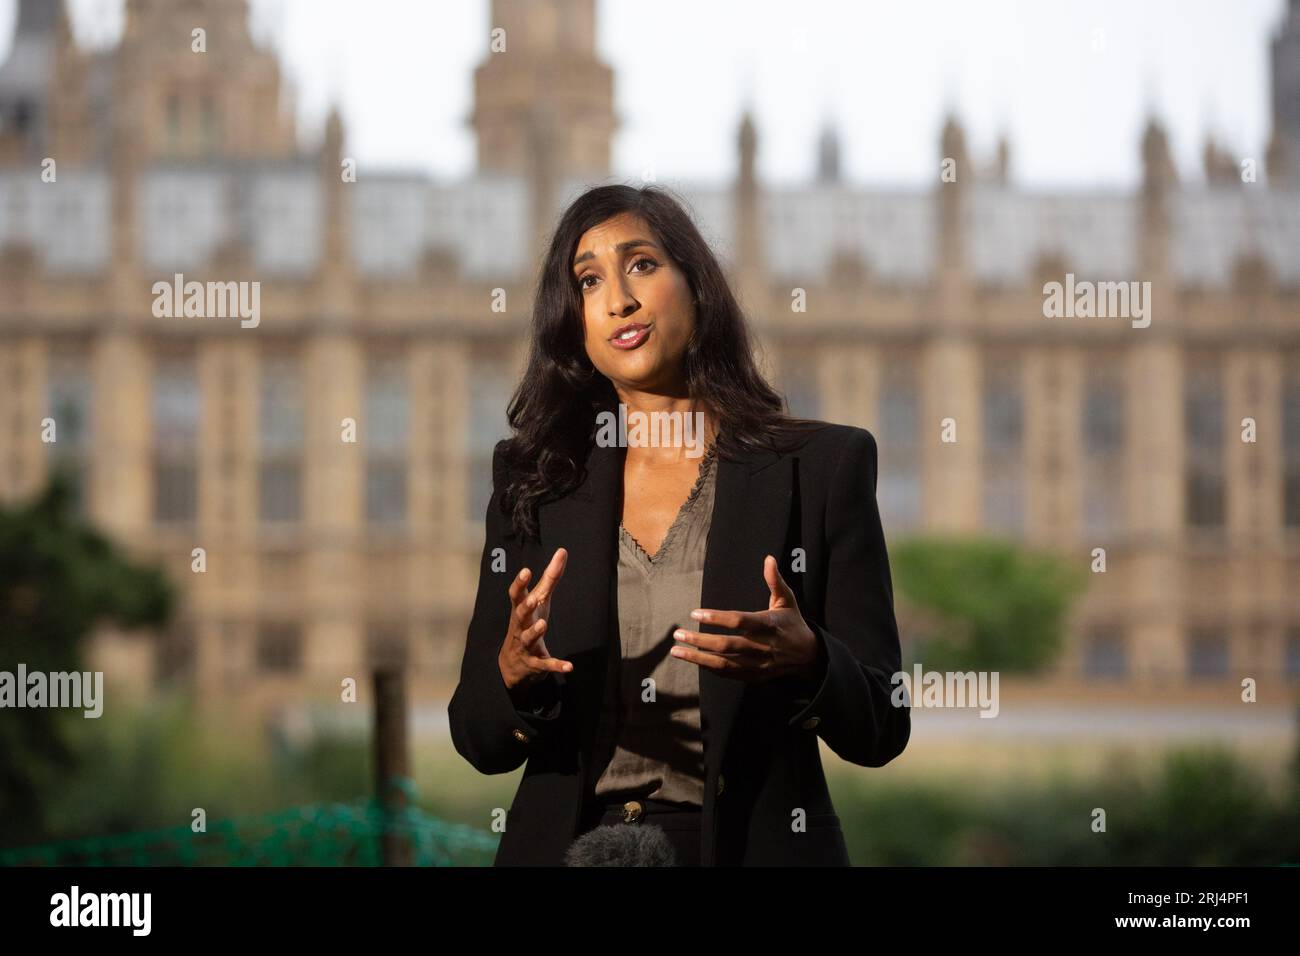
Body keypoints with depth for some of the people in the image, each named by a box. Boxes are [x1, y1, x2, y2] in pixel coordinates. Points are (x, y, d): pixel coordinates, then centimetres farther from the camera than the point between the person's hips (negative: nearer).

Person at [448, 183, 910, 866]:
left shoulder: (822, 466, -4)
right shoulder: (532, 482, 2)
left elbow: (880, 729, -5)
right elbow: (477, 738, 2)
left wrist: (804, 663, -26)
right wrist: (516, 675, -19)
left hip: (753, 847, -2)